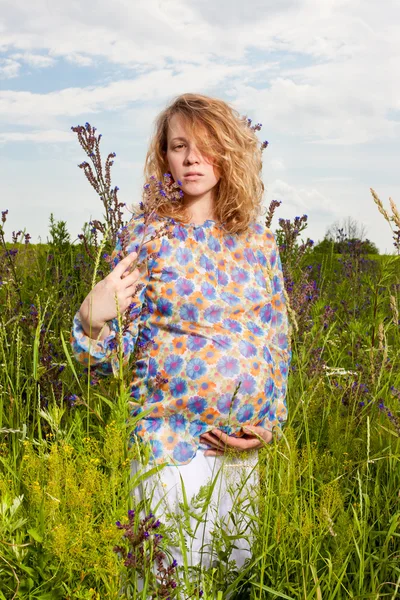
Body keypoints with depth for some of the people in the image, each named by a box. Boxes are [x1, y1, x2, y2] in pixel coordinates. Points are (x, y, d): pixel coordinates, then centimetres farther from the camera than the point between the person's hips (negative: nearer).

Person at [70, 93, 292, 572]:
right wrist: (92, 317, -27)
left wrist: (272, 420, 2)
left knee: (236, 574, 17)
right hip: (172, 441, -4)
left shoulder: (259, 241, 4)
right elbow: (111, 355, -6)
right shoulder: (146, 236, -6)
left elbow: (278, 341, 12)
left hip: (245, 447, 4)